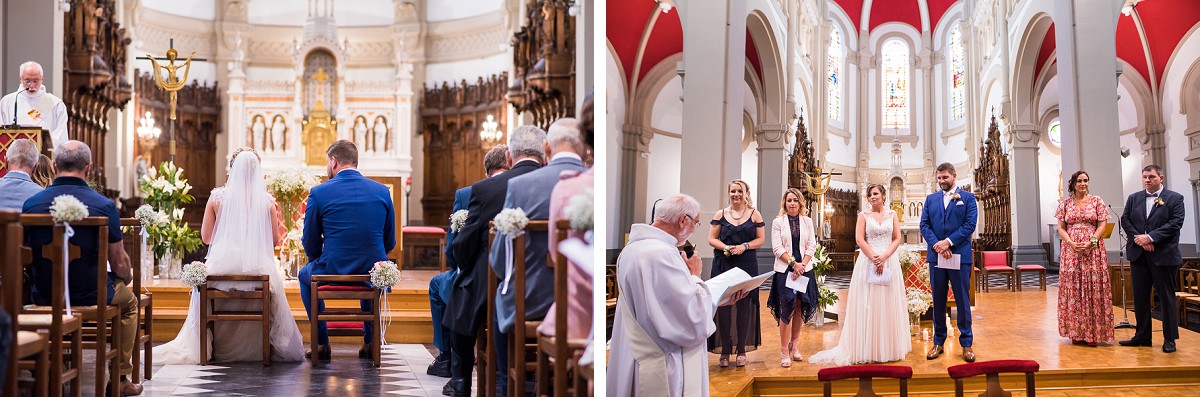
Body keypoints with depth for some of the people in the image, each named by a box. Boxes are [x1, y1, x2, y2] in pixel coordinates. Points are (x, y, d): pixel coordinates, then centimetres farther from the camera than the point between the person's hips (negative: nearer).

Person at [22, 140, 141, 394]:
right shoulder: (104, 206, -15)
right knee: (129, 300, 29)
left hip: (42, 296, 4)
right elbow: (119, 264, -9)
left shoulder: (31, 203, -6)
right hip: (90, 295, -4)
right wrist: (128, 276, 15)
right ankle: (121, 378, 29)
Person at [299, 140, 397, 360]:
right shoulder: (382, 191, 1)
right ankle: (370, 342, 34)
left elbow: (310, 244, 1)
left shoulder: (318, 193, -6)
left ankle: (321, 343, 30)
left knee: (305, 275, 33)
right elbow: (390, 242, 7)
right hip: (374, 274, 3)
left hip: (332, 273, -2)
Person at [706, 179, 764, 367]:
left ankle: (741, 350, 11)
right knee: (723, 306, -2)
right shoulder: (721, 214, 8)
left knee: (744, 306, 2)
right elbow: (712, 239, 5)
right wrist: (726, 248, -13)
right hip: (723, 265, 0)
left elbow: (761, 239, 6)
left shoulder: (754, 215, 7)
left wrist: (744, 246, -11)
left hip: (747, 265, 0)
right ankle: (725, 350, 6)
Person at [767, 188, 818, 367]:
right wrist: (793, 263, -14)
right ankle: (784, 351, -4)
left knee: (800, 307, 4)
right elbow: (777, 248, -5)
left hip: (805, 270, 3)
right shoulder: (778, 222, 2)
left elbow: (812, 245, 4)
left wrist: (802, 265, -8)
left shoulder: (807, 221, 9)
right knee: (787, 308, -9)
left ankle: (794, 345, 19)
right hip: (784, 270, -3)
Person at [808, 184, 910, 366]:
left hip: (889, 261, 2)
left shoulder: (892, 215, 10)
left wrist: (884, 257, -11)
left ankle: (889, 347, 14)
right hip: (868, 261, -2)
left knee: (889, 304, 4)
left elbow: (897, 239, 4)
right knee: (868, 304, -2)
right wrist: (874, 258, -14)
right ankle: (868, 349, 2)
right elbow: (859, 239, -3)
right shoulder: (864, 215, 5)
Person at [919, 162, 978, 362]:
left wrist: (949, 241, -14)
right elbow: (924, 225, 4)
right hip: (936, 256, 3)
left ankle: (966, 343, 10)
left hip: (960, 255, -3)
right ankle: (938, 342, 15)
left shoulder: (967, 197, 3)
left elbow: (970, 224, -6)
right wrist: (936, 244, -12)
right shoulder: (930, 199, 12)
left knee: (963, 300, 2)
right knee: (938, 300, 8)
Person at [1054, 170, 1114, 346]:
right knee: (1073, 289, 1)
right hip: (1071, 251, 2)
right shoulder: (1065, 204, 9)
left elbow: (1102, 225, -1)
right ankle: (1076, 332, 8)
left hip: (1093, 250, -1)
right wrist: (1071, 243, -11)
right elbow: (1061, 228, 6)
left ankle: (1093, 333, 2)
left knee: (1093, 288, -3)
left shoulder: (1097, 201, 5)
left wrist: (1090, 242, -14)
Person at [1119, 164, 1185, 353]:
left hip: (1164, 255, -4)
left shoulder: (1174, 198, 0)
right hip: (1138, 255, 4)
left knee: (1167, 297, 1)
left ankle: (1169, 339, 8)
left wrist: (1151, 237, -18)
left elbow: (1175, 223, -10)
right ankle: (1142, 336, 17)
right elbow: (1125, 220, 5)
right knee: (1140, 297, 8)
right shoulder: (1133, 198, 12)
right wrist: (1138, 238, -11)